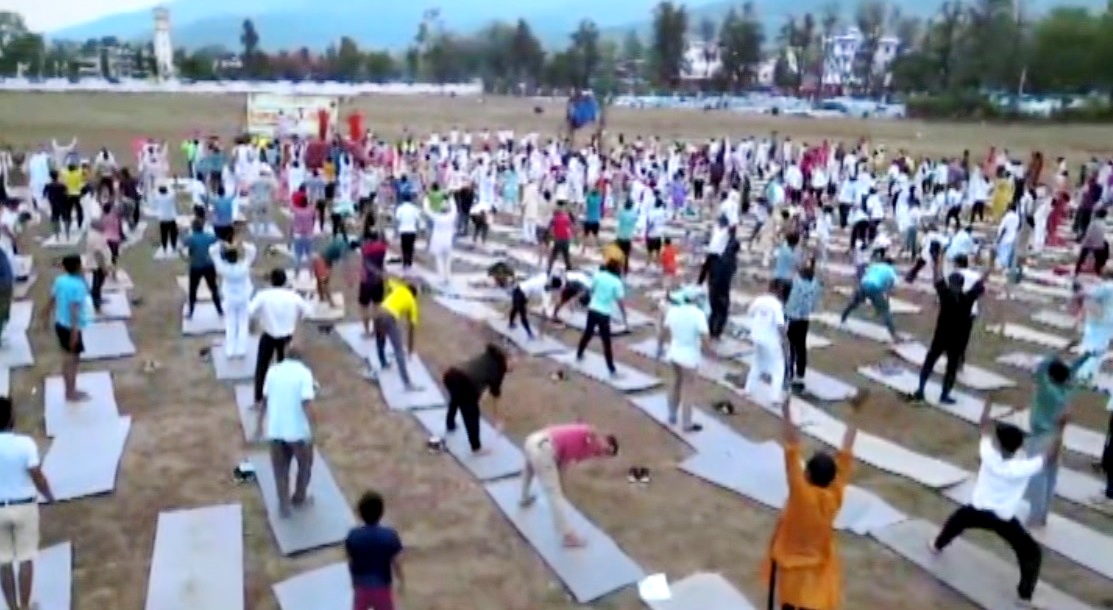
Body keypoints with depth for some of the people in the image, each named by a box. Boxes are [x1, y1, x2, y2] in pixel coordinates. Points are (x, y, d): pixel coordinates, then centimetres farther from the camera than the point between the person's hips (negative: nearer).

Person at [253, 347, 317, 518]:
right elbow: (307, 403, -20)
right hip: (298, 430, -3)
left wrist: (260, 423, 20)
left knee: (281, 470, 15)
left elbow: (264, 400, 9)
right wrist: (312, 428, -18)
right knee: (304, 465, 20)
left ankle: (284, 507, 17)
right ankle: (299, 498, 34)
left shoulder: (273, 371, 4)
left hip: (275, 430, 4)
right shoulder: (304, 373, -10)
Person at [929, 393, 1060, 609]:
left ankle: (937, 546, 55)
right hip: (1004, 519, -2)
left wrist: (989, 401, 1)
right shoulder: (1024, 467, -27)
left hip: (977, 511, 3)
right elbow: (1051, 455, -17)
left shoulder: (989, 456, -21)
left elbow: (986, 425, -9)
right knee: (1032, 552, 13)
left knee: (955, 520, 34)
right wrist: (1059, 428, -15)